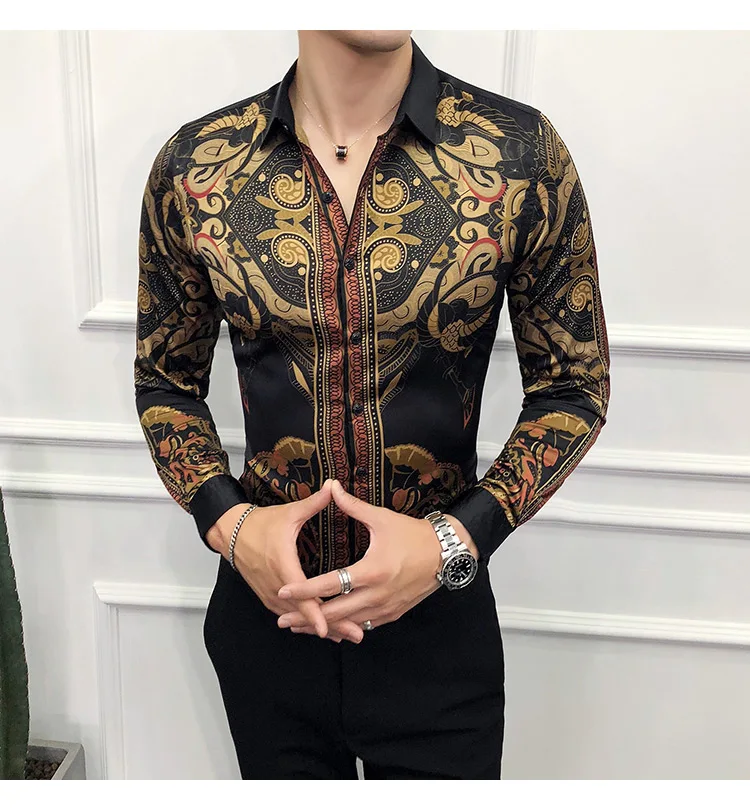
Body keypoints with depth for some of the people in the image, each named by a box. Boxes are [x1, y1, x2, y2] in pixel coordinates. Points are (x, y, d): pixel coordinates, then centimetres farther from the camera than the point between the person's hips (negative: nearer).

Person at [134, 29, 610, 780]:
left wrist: (457, 542, -16)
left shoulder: (522, 153, -11)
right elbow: (166, 381, 5)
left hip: (440, 621, -1)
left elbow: (572, 387, -4)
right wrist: (226, 522, -12)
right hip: (262, 608, 2)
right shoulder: (193, 166, -6)